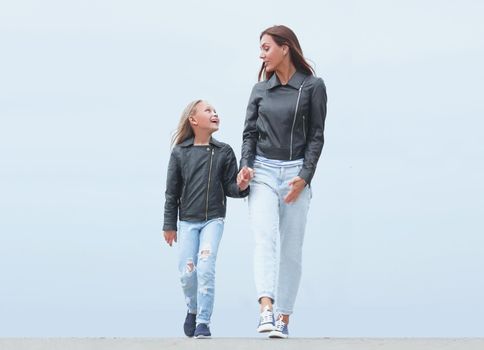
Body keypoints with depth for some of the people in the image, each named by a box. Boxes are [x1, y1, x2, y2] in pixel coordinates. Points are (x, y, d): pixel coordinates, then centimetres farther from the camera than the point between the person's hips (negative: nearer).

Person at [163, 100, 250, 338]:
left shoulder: (224, 152, 0)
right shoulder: (180, 153, -1)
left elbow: (229, 187, 3)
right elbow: (172, 191, 4)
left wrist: (241, 187, -20)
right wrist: (169, 225, 4)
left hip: (213, 219, -1)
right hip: (187, 221, 1)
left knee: (206, 269, -13)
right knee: (187, 273, 0)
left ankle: (203, 323, -5)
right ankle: (193, 309, 29)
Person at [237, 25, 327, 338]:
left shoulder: (312, 86, 3)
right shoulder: (260, 89, 12)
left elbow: (316, 136, 0)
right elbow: (250, 132, 10)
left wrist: (304, 176, -10)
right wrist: (246, 165, -8)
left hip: (296, 172, -1)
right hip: (263, 171, 1)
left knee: (291, 248, 0)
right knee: (266, 237, -18)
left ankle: (284, 318, 4)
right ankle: (267, 311, -32)